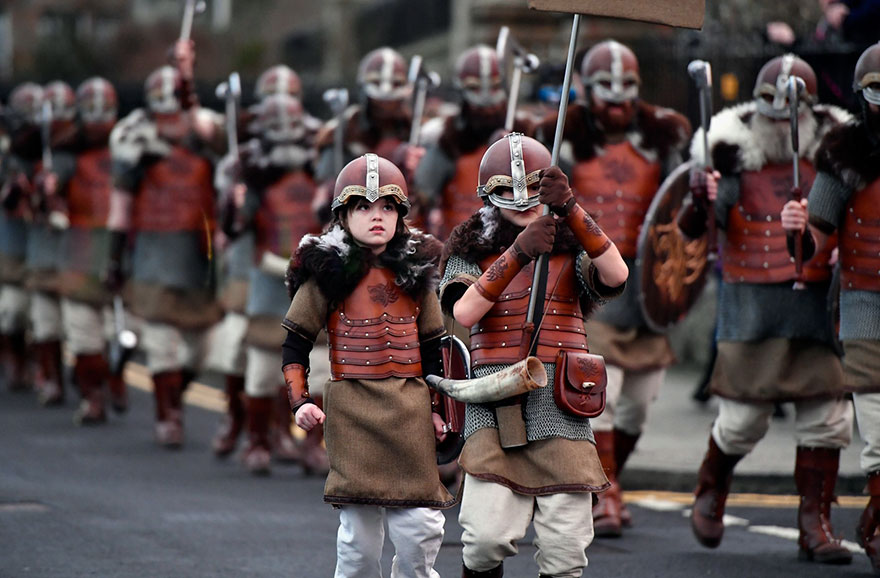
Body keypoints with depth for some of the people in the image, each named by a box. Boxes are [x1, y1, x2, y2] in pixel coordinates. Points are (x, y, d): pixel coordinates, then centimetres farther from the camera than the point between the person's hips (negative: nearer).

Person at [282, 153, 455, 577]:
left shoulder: (414, 272, 12)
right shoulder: (329, 273, 1)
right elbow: (295, 343, 5)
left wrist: (438, 408, 14)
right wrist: (300, 401, -6)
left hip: (410, 407, 3)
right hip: (352, 408, -3)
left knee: (422, 528, -3)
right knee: (359, 532, -6)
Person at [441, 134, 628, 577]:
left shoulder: (570, 247, 12)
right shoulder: (471, 251, 11)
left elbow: (616, 277, -10)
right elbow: (464, 312, -9)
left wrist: (571, 211, -19)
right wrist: (518, 253, -19)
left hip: (560, 407, 1)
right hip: (495, 407, -1)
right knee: (487, 537, -16)